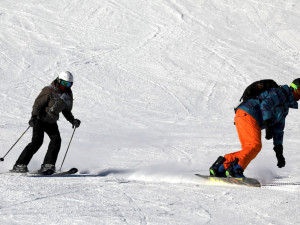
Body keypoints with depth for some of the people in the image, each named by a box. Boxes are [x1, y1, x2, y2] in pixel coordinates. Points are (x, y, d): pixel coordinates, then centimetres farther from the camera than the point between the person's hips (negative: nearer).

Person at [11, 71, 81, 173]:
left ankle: (48, 165, -9)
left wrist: (73, 120, 3)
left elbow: (66, 111, 18)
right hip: (40, 119, -7)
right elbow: (38, 103, -16)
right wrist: (34, 117, -28)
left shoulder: (68, 96, 6)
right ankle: (20, 165, -16)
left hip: (51, 122, 7)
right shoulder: (49, 91, -15)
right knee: (37, 141, -17)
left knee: (56, 139, -14)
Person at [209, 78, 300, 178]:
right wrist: (268, 124, -31)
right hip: (246, 115, -10)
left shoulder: (285, 108, 26)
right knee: (255, 146, -21)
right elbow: (266, 104, -22)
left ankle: (219, 168, 2)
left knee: (248, 150, 3)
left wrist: (279, 152, 24)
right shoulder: (280, 93, -4)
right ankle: (235, 170, -27)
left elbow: (278, 130, 29)